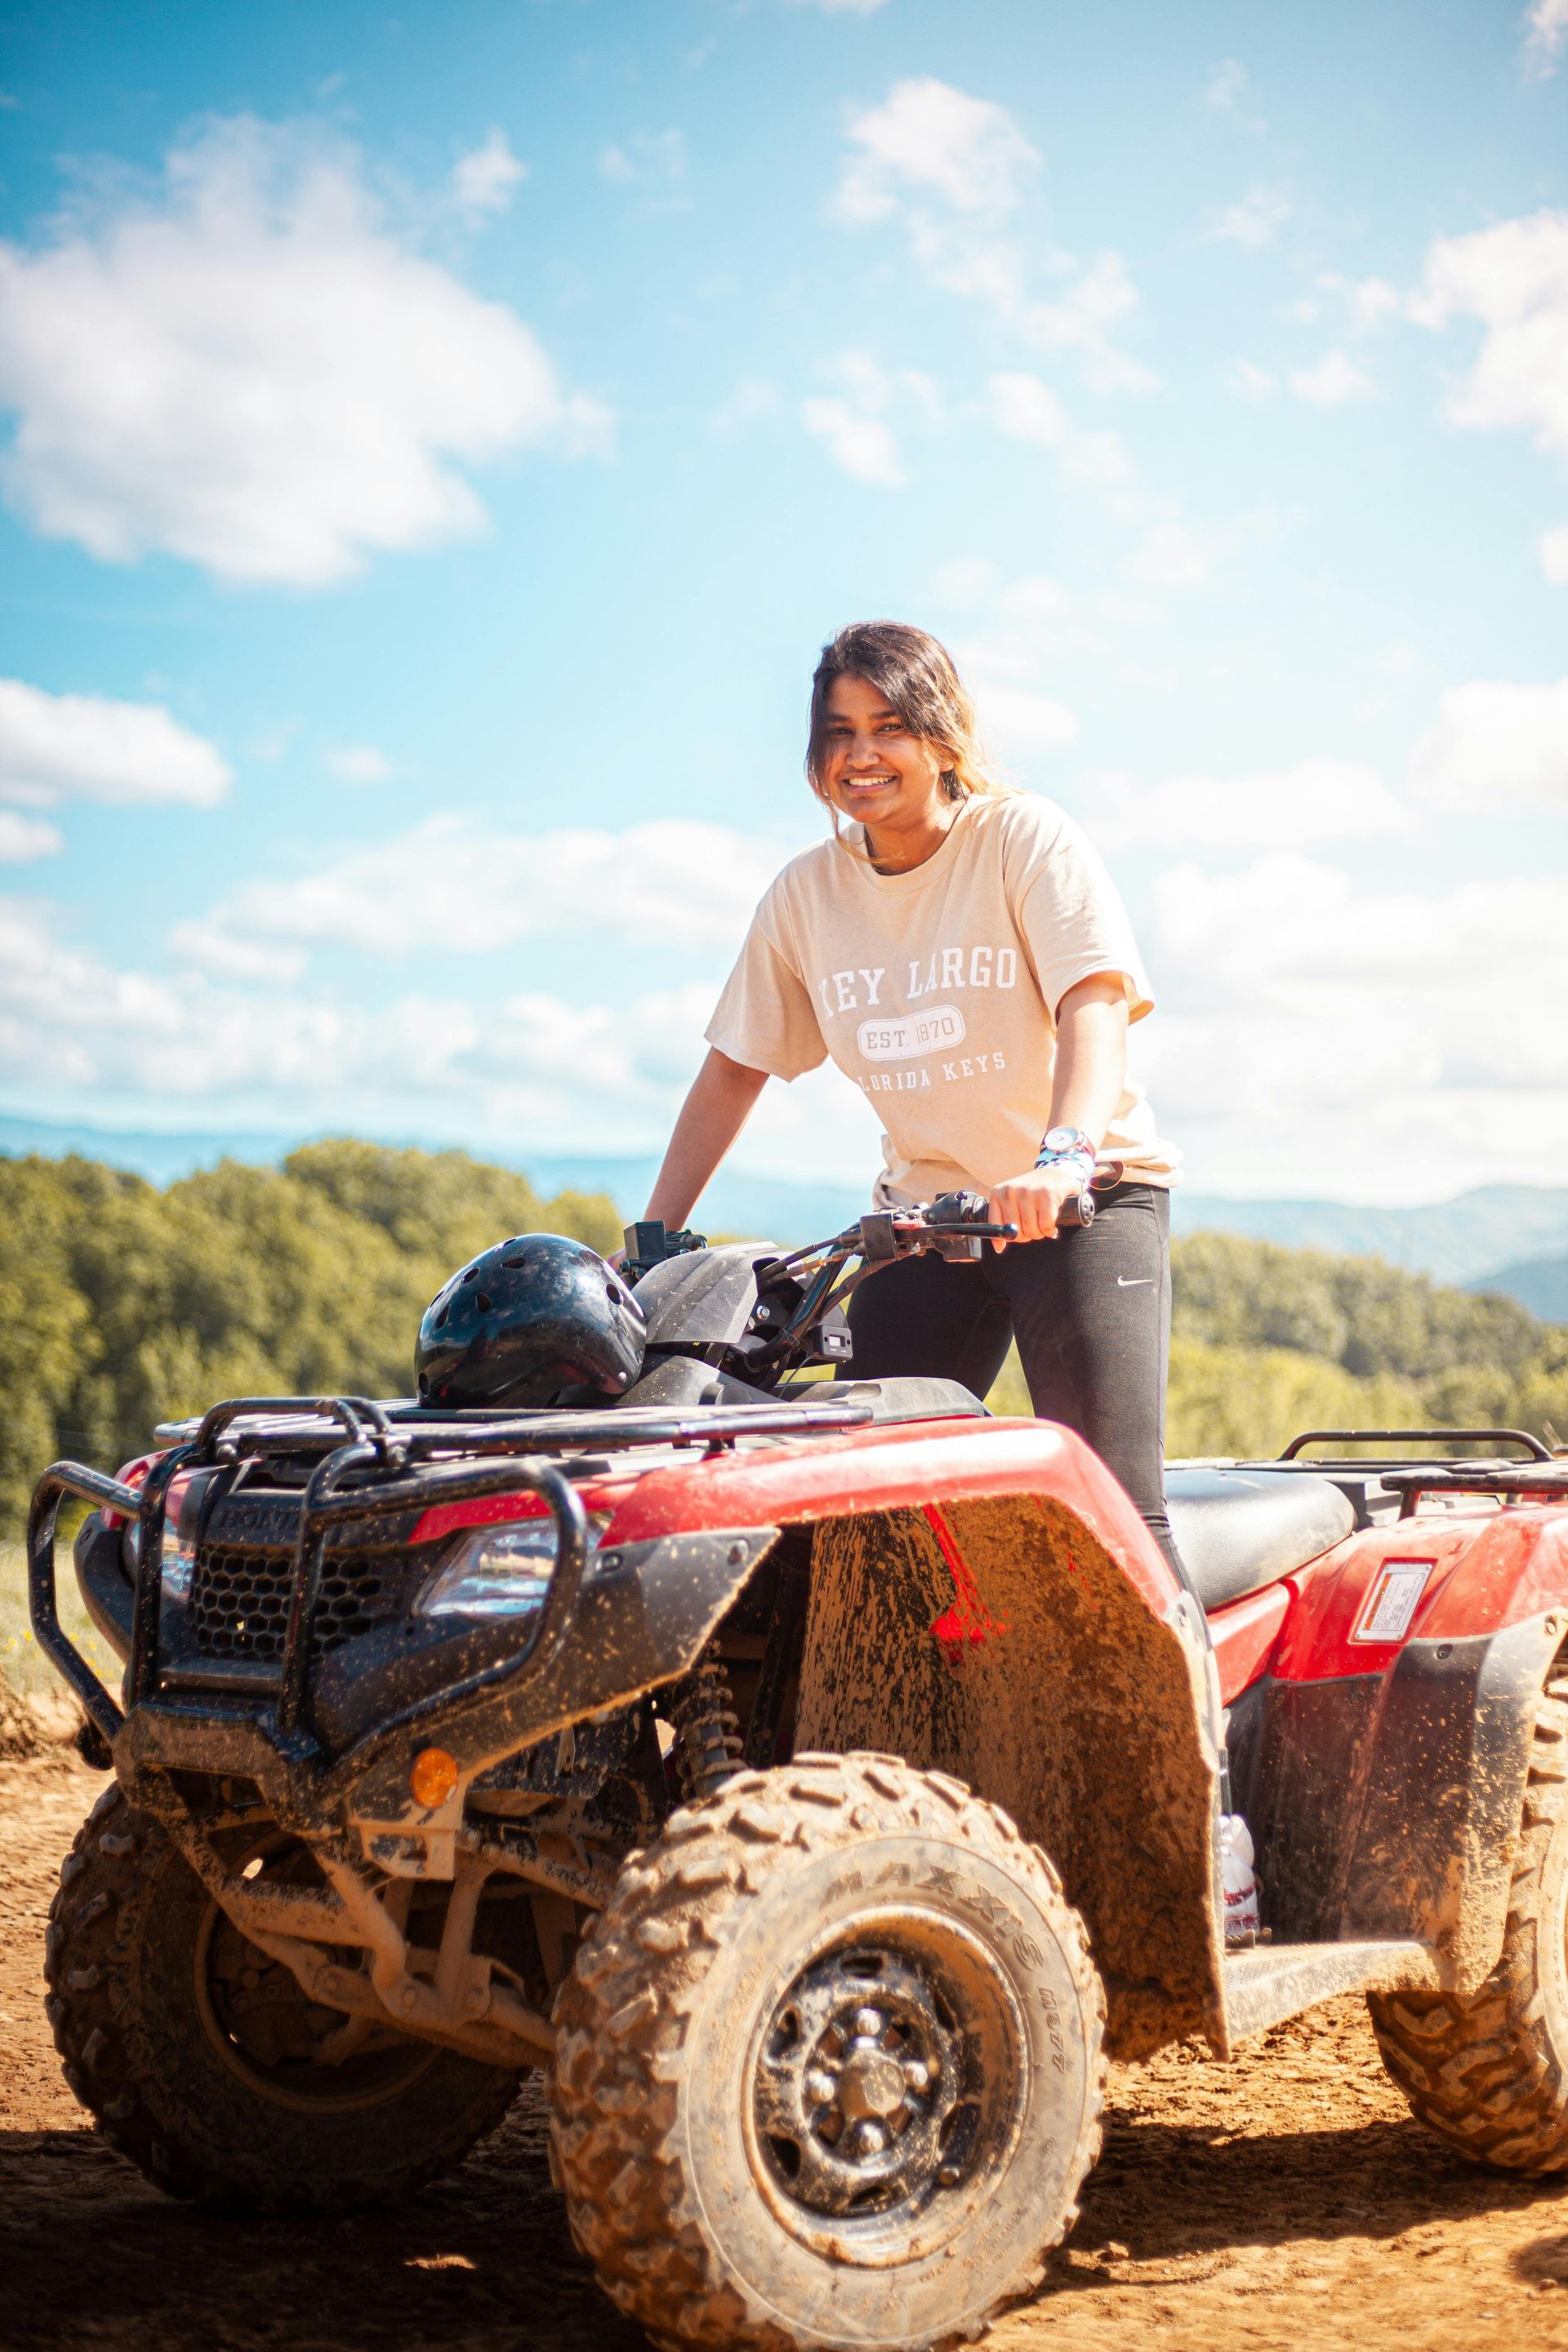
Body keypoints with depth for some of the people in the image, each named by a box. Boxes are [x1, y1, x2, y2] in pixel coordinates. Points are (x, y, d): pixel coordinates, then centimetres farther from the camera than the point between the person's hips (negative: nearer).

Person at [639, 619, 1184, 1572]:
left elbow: (1096, 1004, -21)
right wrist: (651, 1239, 6)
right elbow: (736, 1067, 12)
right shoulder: (806, 893, 5)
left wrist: (1062, 1155, -40)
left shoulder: (1025, 837, -8)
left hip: (1089, 1196, -4)